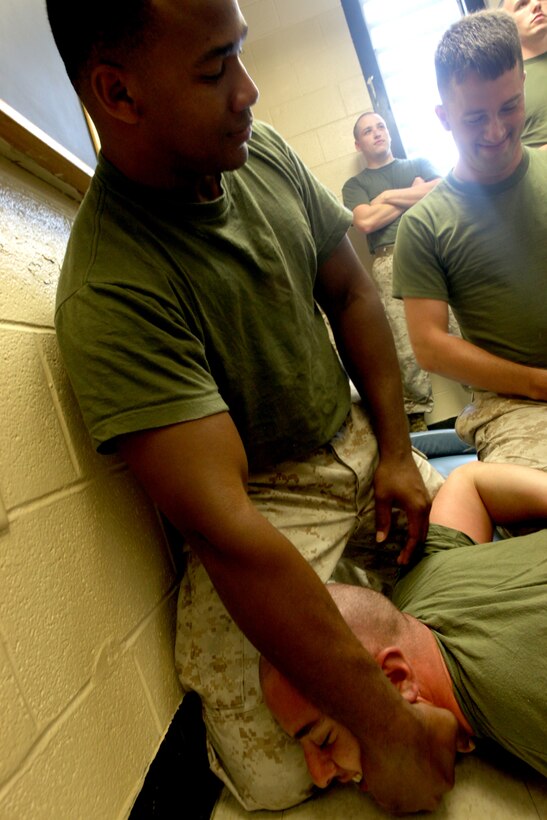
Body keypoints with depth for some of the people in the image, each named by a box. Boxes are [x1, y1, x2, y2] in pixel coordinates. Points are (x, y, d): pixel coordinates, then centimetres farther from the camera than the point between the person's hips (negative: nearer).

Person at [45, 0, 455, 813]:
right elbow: (226, 532, -32)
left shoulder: (263, 152, -3)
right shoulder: (109, 293, -27)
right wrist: (387, 728, -26)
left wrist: (396, 449, -3)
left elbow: (351, 293, 5)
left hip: (356, 443, 7)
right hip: (264, 497, -6)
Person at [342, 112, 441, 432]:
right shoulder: (356, 184, 22)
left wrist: (390, 195, 3)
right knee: (407, 348, -13)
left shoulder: (418, 164, 28)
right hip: (391, 261, -2)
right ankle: (416, 418, -6)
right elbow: (365, 221, 1)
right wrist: (415, 195, 9)